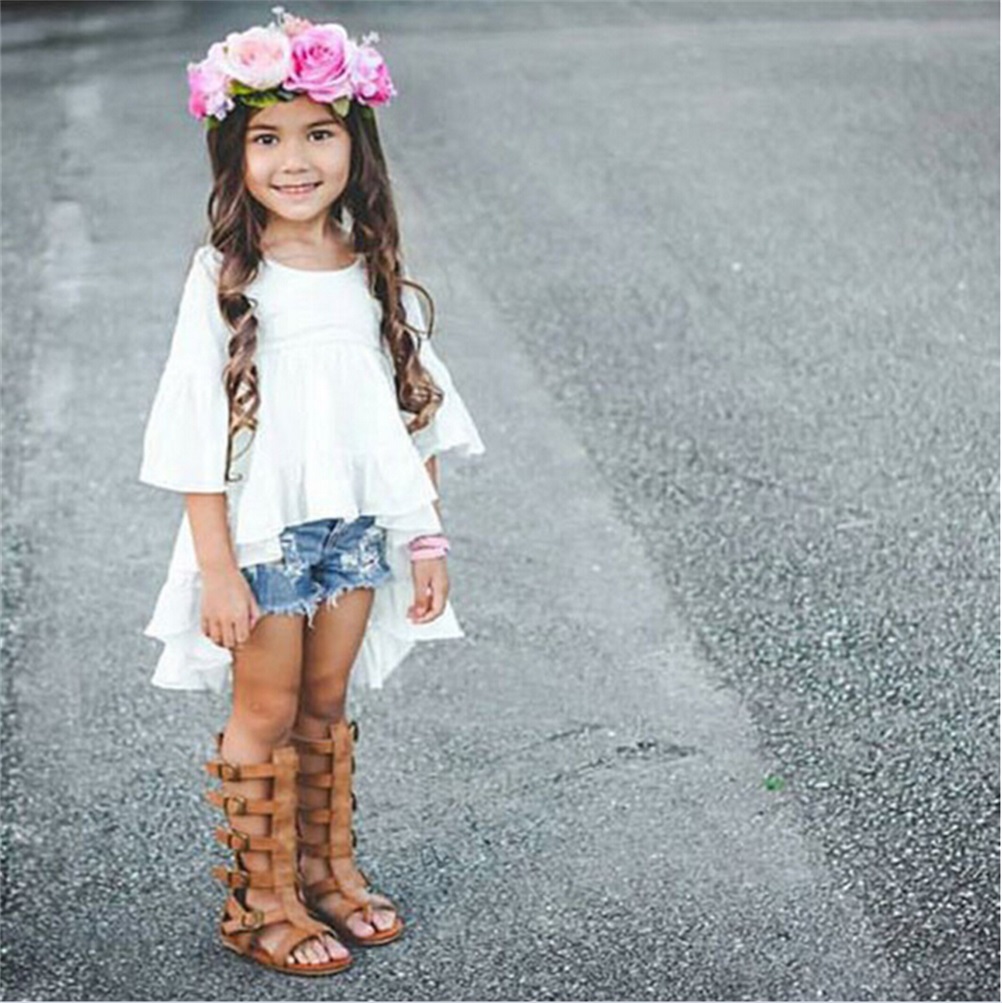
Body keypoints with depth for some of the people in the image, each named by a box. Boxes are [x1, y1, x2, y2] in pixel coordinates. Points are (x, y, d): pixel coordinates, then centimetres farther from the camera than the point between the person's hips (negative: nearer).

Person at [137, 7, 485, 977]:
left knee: (326, 707, 15)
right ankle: (262, 902, 18)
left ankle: (327, 869, 30)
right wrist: (216, 566, -15)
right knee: (266, 715, 5)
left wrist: (426, 541, 7)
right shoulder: (226, 278, -10)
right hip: (263, 530, -4)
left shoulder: (375, 275, 2)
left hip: (357, 529, 4)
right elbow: (198, 431, -12)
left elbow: (415, 418, 8)